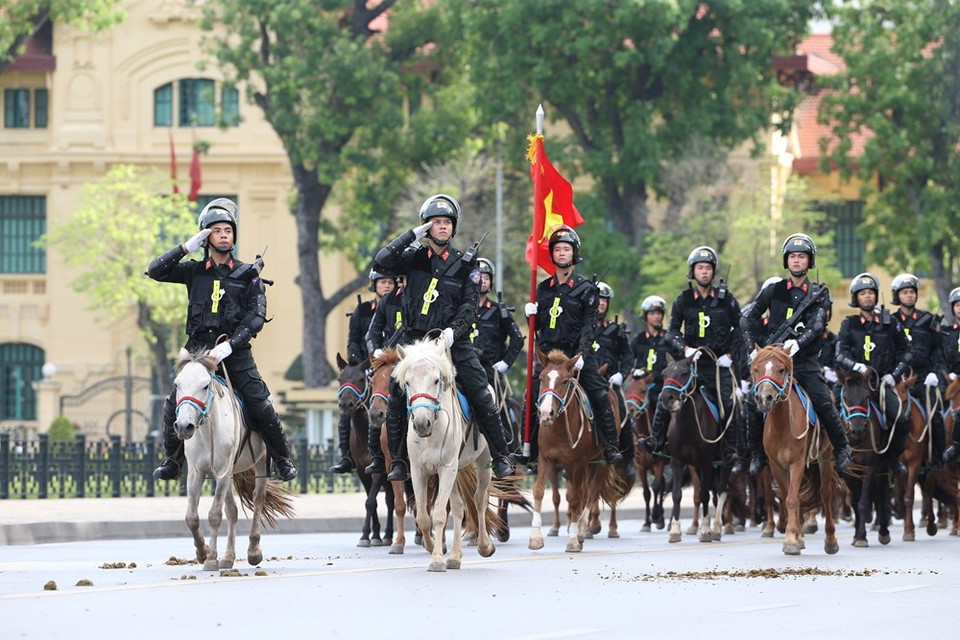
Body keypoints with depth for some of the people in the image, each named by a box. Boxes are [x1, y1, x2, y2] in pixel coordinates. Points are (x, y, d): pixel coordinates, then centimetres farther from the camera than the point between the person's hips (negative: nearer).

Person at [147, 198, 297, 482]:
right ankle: (172, 461, 11)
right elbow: (155, 271, 3)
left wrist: (230, 344, -17)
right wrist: (186, 248, -6)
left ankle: (283, 459, 8)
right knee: (174, 405, -7)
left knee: (260, 405, -10)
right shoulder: (195, 271, 9)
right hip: (199, 349, 2)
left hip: (235, 351, -2)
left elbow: (257, 316, -5)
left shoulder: (247, 275, 4)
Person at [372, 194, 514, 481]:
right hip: (415, 339, 1)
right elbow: (381, 263, -8)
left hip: (452, 340, -1)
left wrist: (454, 330, -20)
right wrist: (411, 236, -9)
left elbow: (470, 305, -2)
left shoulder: (464, 264, 5)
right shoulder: (414, 258, 7)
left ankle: (501, 457, 1)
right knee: (396, 400, -6)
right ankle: (398, 462, 4)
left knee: (482, 397, -9)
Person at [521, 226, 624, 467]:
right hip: (549, 352, 3)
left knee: (600, 399, -7)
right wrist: (531, 314, -4)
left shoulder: (585, 289, 1)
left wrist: (581, 355, -18)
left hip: (578, 353, -3)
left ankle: (610, 449, -1)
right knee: (532, 399, -3)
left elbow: (589, 326, -7)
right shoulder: (543, 288, 13)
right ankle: (531, 449, 6)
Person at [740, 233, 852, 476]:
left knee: (823, 403, -18)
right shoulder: (773, 290, 9)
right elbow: (747, 318, 9)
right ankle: (757, 454, 0)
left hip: (805, 359, -1)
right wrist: (754, 347, -5)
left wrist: (797, 343, -26)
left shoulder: (818, 294, 6)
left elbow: (816, 326, -9)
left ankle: (841, 449, 2)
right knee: (753, 401, -16)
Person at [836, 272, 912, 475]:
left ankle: (893, 456, 7)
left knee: (902, 421, -19)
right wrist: (855, 365, -20)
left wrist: (894, 374, 1)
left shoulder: (890, 323, 9)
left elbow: (905, 352, 15)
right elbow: (840, 354, 0)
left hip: (882, 381, 0)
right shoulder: (849, 324, 8)